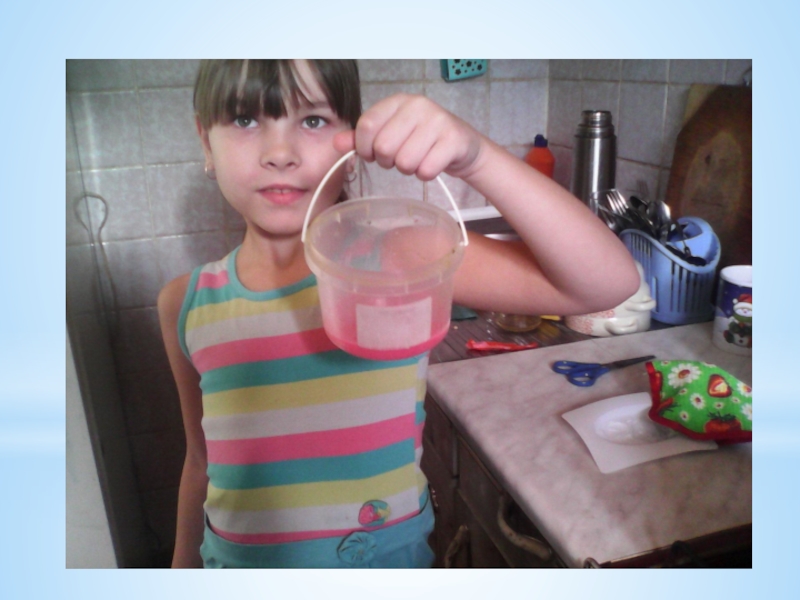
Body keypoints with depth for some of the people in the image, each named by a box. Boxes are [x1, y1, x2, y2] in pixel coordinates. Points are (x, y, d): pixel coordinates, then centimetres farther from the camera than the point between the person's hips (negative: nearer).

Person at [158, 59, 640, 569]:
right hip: (233, 558, 3)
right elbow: (203, 462, 4)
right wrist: (185, 561, 13)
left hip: (389, 555, -2)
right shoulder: (186, 305, -8)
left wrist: (475, 158, -40)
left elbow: (607, 282, -28)